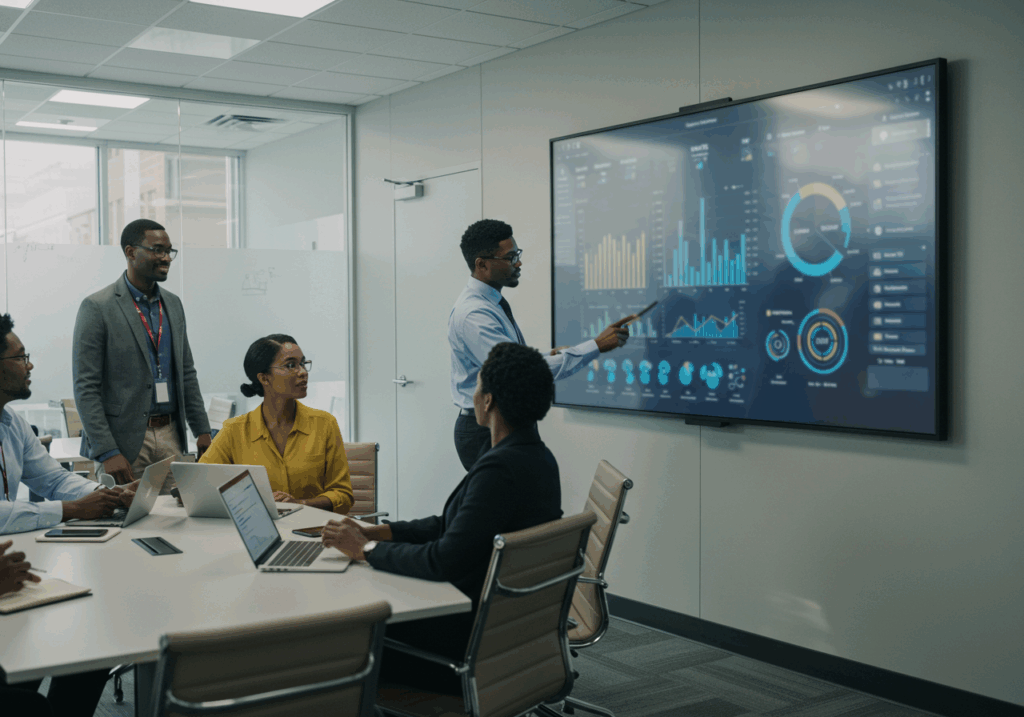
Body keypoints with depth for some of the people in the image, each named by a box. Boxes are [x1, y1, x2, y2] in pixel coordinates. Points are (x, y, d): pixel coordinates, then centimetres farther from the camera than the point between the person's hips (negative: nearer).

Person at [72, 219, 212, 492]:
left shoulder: (173, 304, 13)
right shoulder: (97, 308, -7)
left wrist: (202, 430, 12)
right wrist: (107, 453, -17)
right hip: (124, 441, -5)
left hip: (171, 436, 6)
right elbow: (85, 387, -11)